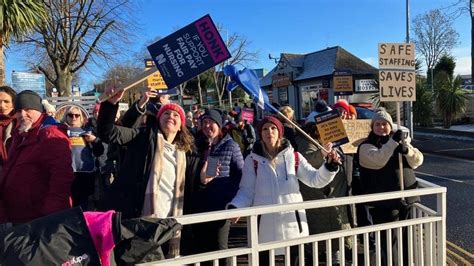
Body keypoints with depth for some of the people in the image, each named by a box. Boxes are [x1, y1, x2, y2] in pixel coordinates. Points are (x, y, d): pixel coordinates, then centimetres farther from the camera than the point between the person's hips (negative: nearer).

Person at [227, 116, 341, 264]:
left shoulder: (294, 157, 4)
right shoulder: (253, 160, 1)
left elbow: (315, 179, 3)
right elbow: (246, 191, -1)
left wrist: (330, 166, -13)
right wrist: (235, 207, -18)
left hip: (292, 221, 1)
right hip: (266, 223, -1)